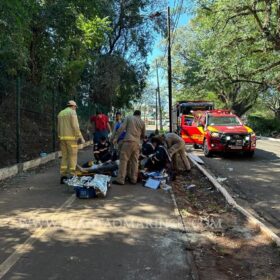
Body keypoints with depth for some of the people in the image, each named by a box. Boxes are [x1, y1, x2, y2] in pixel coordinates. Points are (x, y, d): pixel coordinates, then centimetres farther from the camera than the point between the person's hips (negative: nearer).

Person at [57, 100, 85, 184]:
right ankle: (72, 176, -5)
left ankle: (63, 176, 8)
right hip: (71, 137, -7)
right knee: (73, 157, -3)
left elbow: (59, 128, 17)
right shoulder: (72, 112, -6)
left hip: (62, 137, 7)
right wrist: (81, 137, -13)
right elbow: (75, 126, -15)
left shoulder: (60, 113, 16)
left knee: (64, 156, 10)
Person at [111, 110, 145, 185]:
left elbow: (122, 128, -3)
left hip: (128, 141, -3)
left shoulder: (129, 118, 9)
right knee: (134, 161, 10)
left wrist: (116, 138, -3)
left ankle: (120, 179, -6)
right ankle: (133, 179, 14)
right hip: (137, 143, 4)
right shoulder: (142, 122, 17)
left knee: (123, 160, -3)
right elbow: (143, 135, 25)